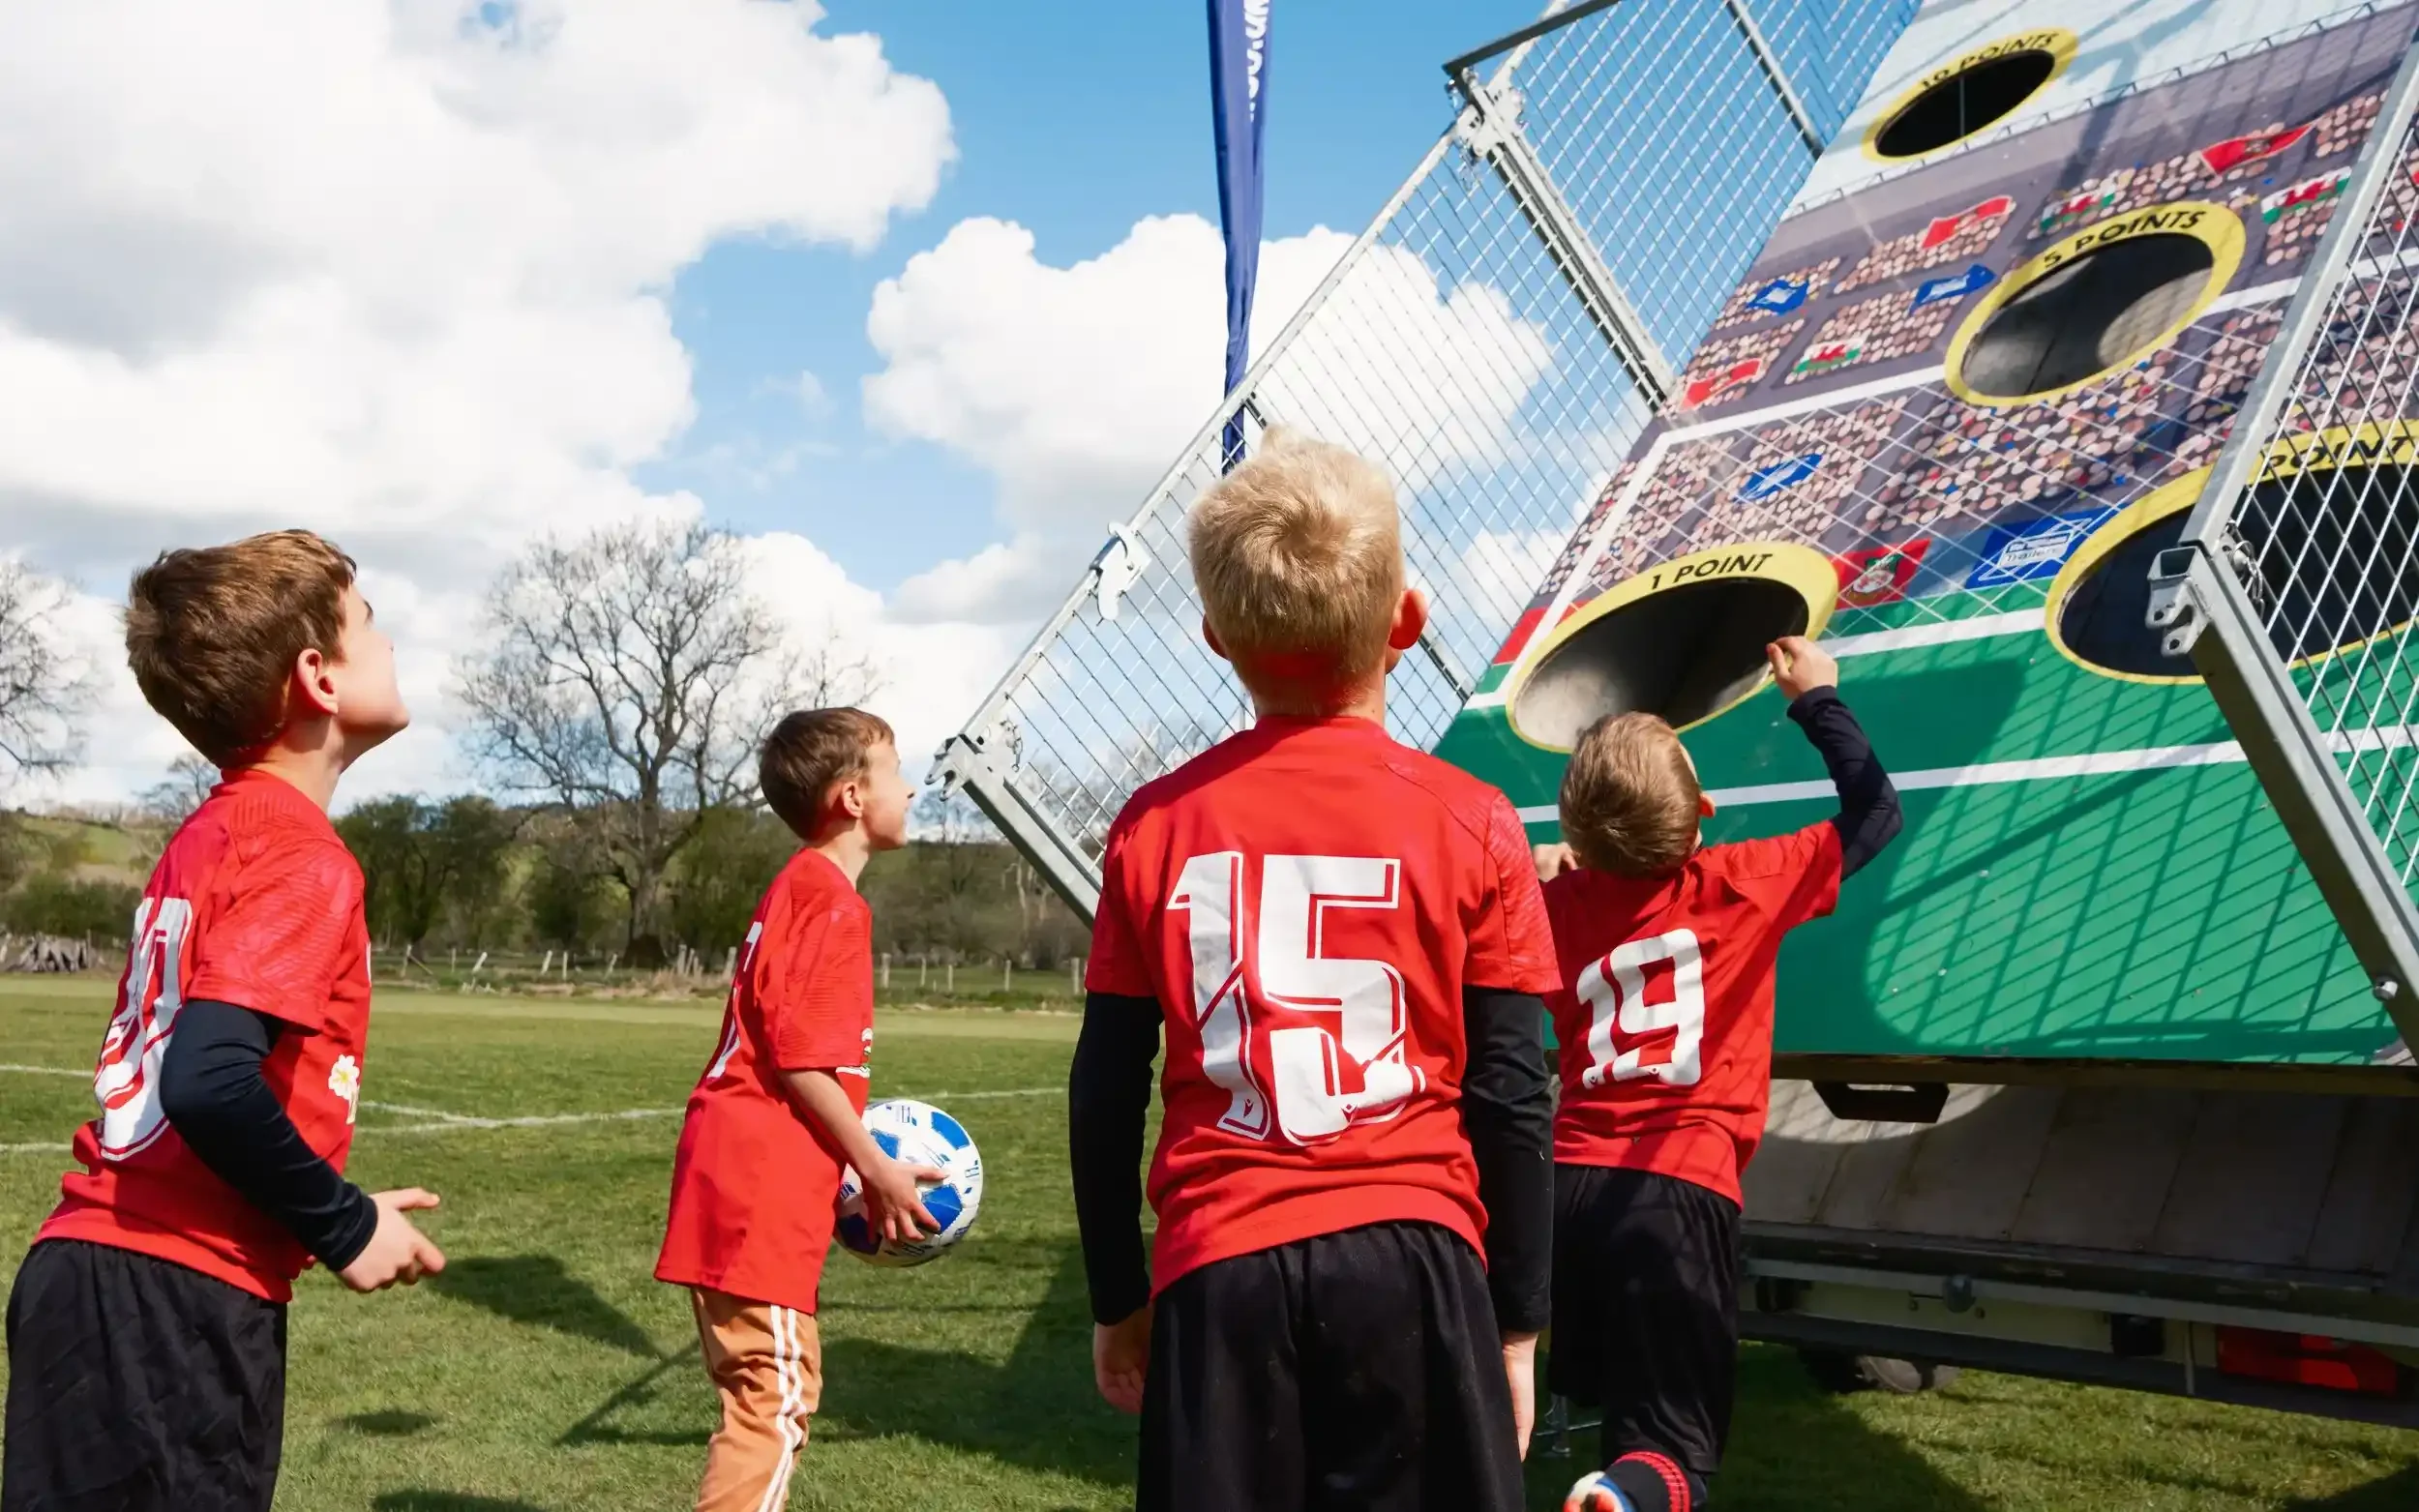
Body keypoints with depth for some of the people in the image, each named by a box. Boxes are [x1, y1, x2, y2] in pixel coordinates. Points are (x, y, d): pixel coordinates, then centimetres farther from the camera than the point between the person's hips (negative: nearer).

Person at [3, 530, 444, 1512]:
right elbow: (212, 1085, -26)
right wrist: (346, 1228, -12)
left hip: (96, 1265, 8)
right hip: (174, 1303, -8)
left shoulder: (210, 834, 12)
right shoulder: (301, 857, -14)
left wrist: (323, 1212, 13)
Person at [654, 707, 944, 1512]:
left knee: (763, 1393, 18)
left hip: (738, 1178, 10)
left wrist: (852, 1165, 17)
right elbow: (801, 1060, -19)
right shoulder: (832, 901, -13)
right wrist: (878, 1170, -11)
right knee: (775, 1398, -6)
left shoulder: (795, 890, 17)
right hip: (762, 1190, -10)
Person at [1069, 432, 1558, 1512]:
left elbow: (1104, 1095, 5)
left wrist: (1117, 1300, 16)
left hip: (1218, 1269, 2)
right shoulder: (1470, 825, -2)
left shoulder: (1156, 825, 2)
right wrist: (1518, 1321, 9)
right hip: (1411, 1256, -1)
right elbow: (1514, 1100, -1)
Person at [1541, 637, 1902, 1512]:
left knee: (1589, 1400, 25)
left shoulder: (1555, 905, 5)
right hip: (1679, 1189, -3)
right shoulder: (1742, 885, -1)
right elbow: (1874, 814, 11)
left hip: (1570, 1181, 4)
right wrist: (1817, 699, 20)